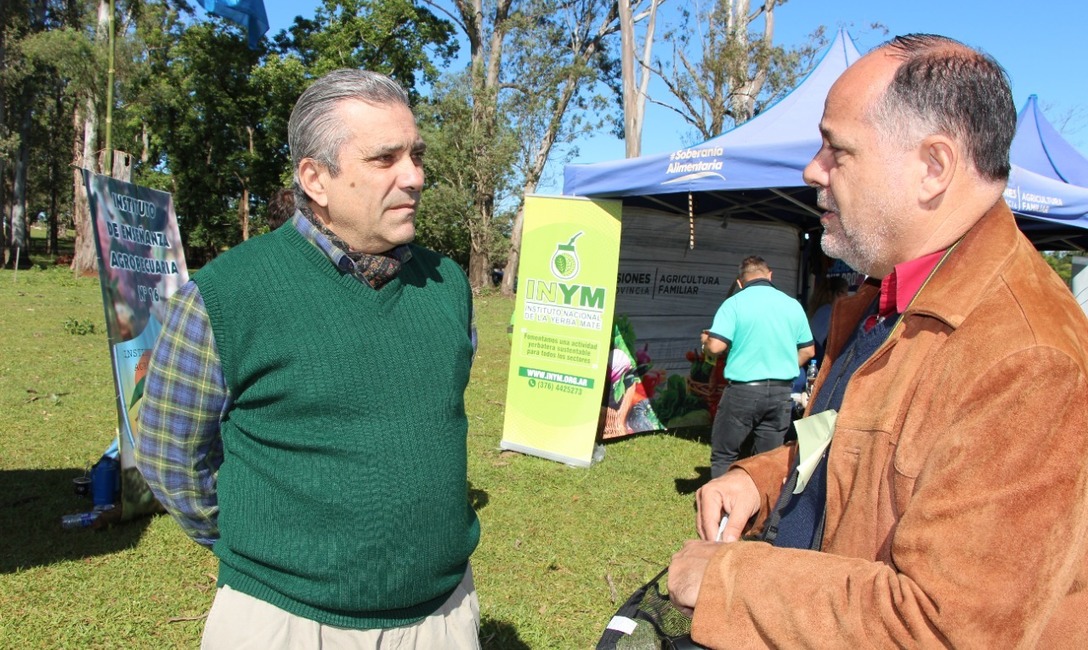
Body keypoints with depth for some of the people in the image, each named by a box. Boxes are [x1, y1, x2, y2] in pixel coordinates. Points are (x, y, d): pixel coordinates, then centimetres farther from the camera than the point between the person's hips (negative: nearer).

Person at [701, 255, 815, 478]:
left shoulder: (734, 303, -7)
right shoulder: (793, 305, 7)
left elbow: (716, 346, -16)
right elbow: (807, 351, 12)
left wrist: (705, 340, 6)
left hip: (743, 390, -4)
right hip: (781, 391, 4)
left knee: (723, 456, 7)